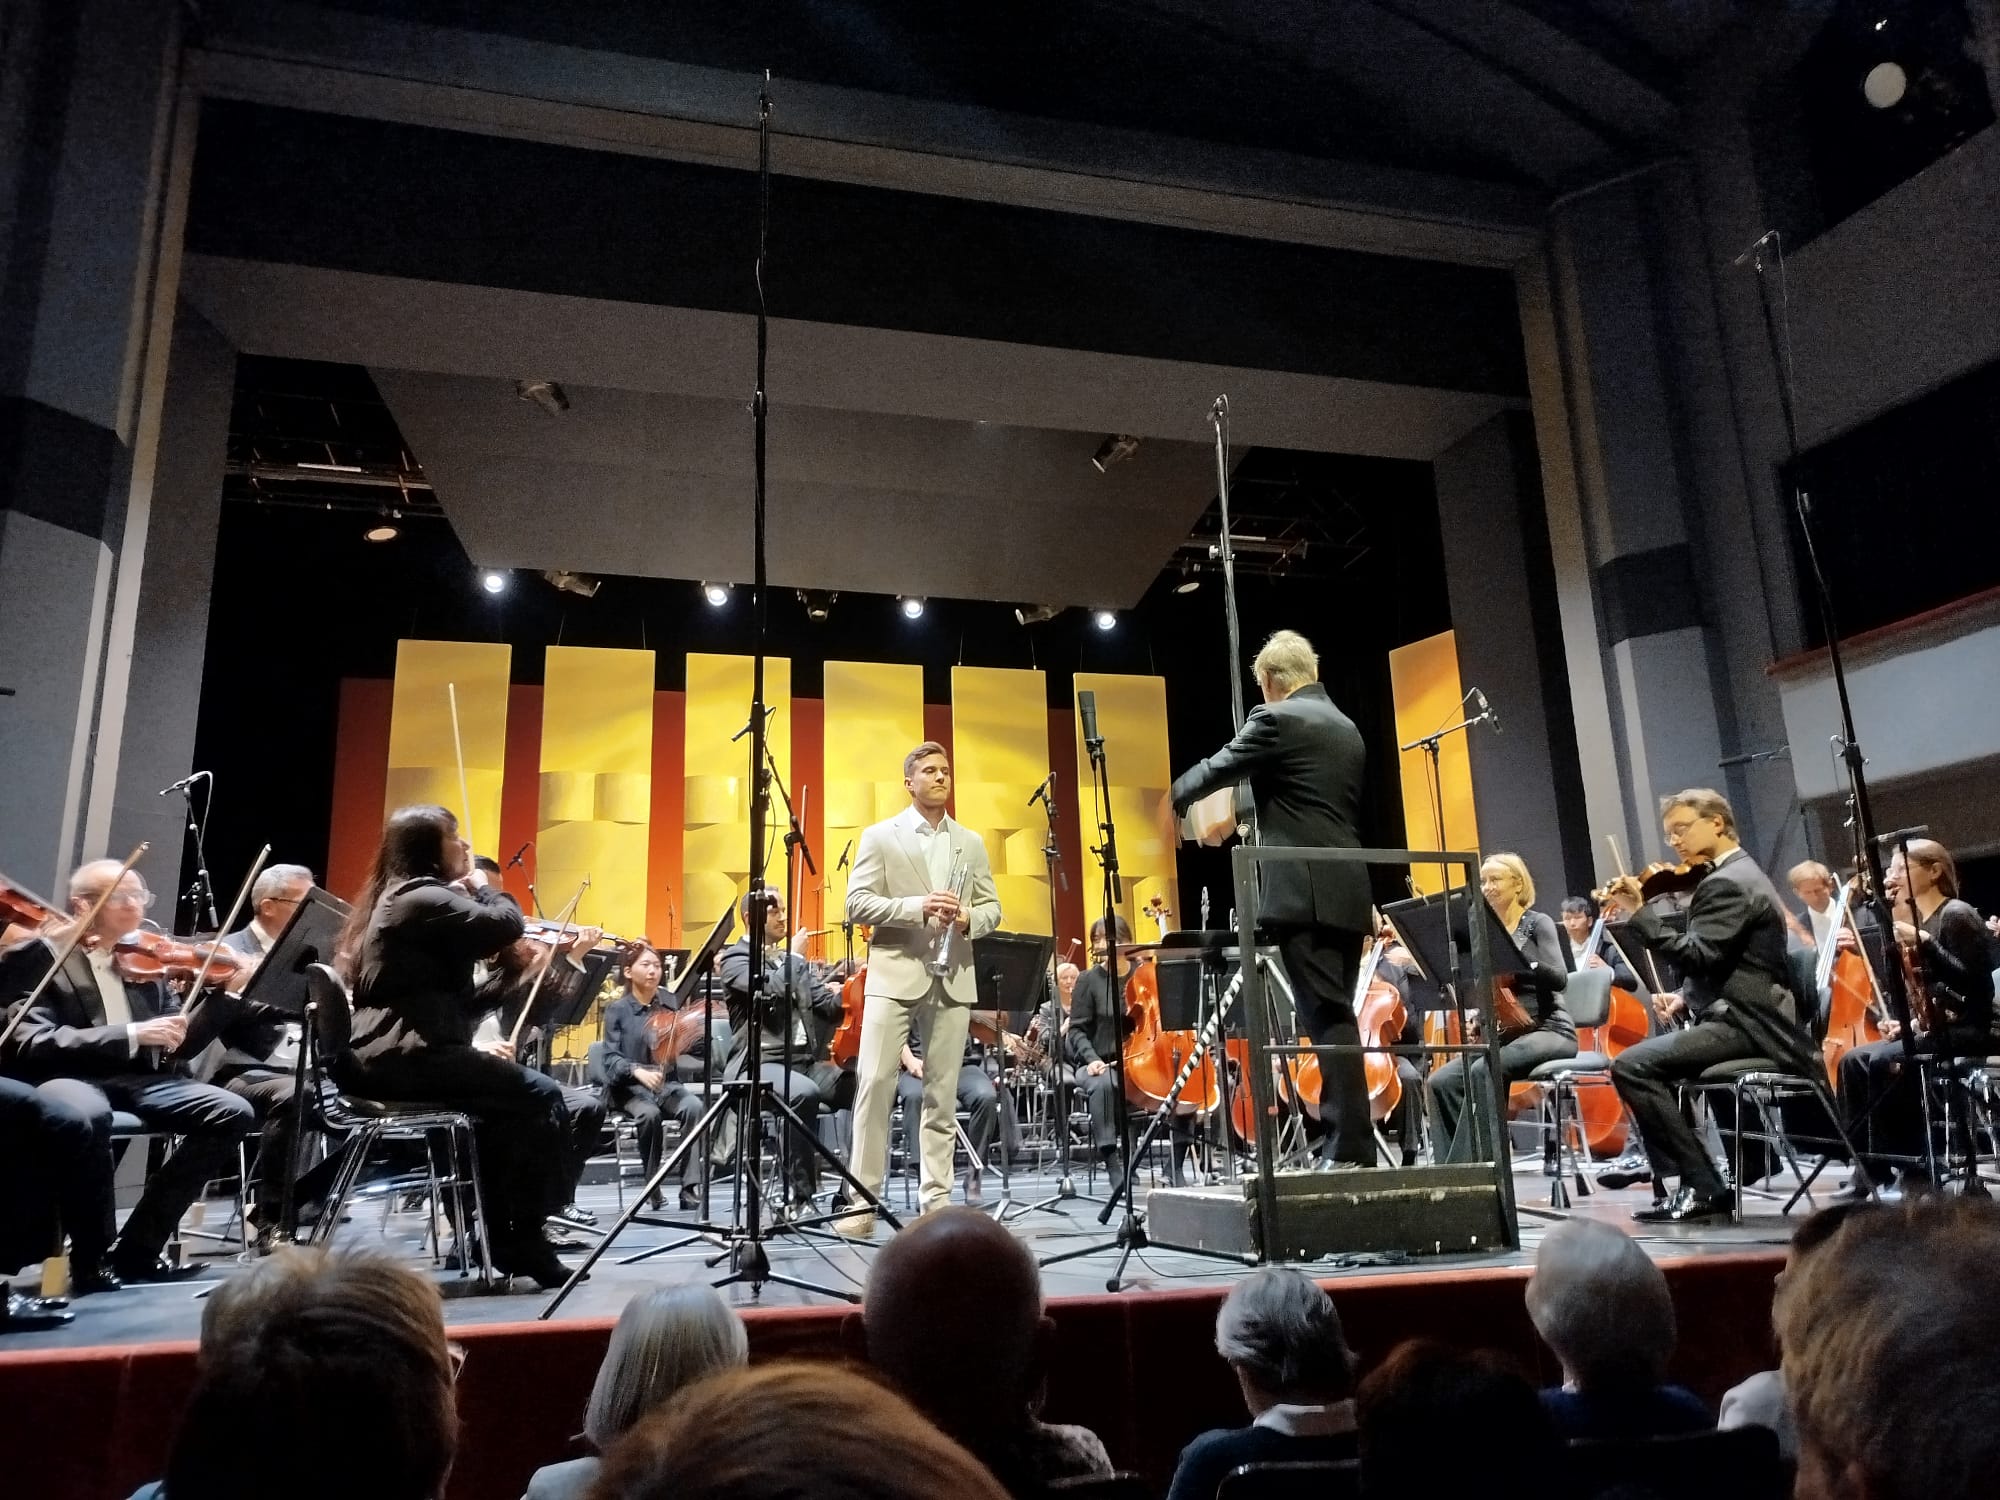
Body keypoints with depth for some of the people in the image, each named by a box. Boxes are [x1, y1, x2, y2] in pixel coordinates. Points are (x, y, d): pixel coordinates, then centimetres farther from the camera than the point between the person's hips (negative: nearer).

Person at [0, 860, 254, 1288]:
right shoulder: (35, 956, 0)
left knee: (233, 1112, -15)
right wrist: (131, 1035, -23)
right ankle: (90, 1258, -16)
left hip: (137, 1077, 6)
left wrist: (221, 992, -4)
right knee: (89, 1114, -40)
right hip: (66, 1075, -6)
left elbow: (178, 1044, 16)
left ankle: (137, 1249, -7)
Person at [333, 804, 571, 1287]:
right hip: (405, 1055, -11)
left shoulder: (392, 898, 20)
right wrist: (483, 885, -1)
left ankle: (496, 1232, 21)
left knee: (502, 1105, 22)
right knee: (540, 1095, -6)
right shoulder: (425, 898, -11)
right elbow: (508, 924, -20)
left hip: (378, 1057, 11)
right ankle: (525, 1239, -1)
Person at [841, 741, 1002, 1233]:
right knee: (876, 1082, -7)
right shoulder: (880, 836, 3)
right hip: (895, 975, -3)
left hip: (953, 978, 3)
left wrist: (966, 918, -10)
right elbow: (857, 904, -5)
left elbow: (992, 908, 13)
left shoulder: (971, 842, 15)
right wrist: (918, 906, -18)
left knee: (942, 1092, 6)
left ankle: (937, 1197, 14)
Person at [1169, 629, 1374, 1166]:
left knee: (1328, 1019, -9)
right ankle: (1347, 1143, 14)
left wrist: (1173, 795, 24)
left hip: (1306, 894, -8)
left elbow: (1218, 769, 4)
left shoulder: (1276, 718, -5)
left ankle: (1351, 1148, -8)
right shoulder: (1348, 730, 20)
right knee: (1336, 1017, 11)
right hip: (1347, 893, 8)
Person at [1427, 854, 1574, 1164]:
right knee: (1441, 1082, -19)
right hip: (1503, 1033, 6)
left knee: (1483, 1071, -33)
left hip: (1549, 1030, -6)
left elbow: (1559, 978, -16)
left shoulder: (1538, 923, 0)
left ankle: (1470, 1164, -29)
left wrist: (1513, 955, -29)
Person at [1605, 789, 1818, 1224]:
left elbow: (1698, 954, -26)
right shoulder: (1741, 873, 19)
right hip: (1749, 1016, 11)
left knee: (1632, 1065, -22)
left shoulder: (1727, 883, -15)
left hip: (1744, 1023, -11)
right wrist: (1688, 995, 10)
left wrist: (1638, 914, -28)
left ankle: (1702, 1186, -16)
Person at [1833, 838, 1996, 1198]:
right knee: (1855, 1059, -9)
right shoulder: (1915, 920, 15)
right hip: (1929, 1027, 9)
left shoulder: (1957, 914, -9)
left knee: (1884, 1061, -28)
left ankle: (1914, 1169, -17)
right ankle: (1870, 1169, -8)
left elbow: (1970, 981, -21)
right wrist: (1899, 1020, 2)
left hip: (1965, 1030, -9)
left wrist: (1923, 942, -25)